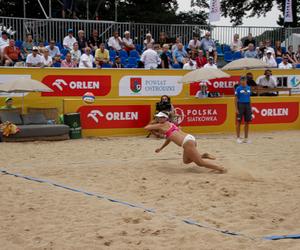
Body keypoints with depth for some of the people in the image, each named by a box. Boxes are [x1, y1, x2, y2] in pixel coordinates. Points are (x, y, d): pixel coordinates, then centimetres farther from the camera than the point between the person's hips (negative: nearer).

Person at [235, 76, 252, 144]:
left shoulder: (248, 88, 10)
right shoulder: (238, 88, -3)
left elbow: (249, 98, 16)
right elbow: (236, 99, -4)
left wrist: (250, 108, 12)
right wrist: (236, 109, -11)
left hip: (247, 105, 5)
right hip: (240, 105, -5)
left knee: (247, 122, 5)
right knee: (239, 122, 0)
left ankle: (246, 138, 13)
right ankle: (238, 138, 7)